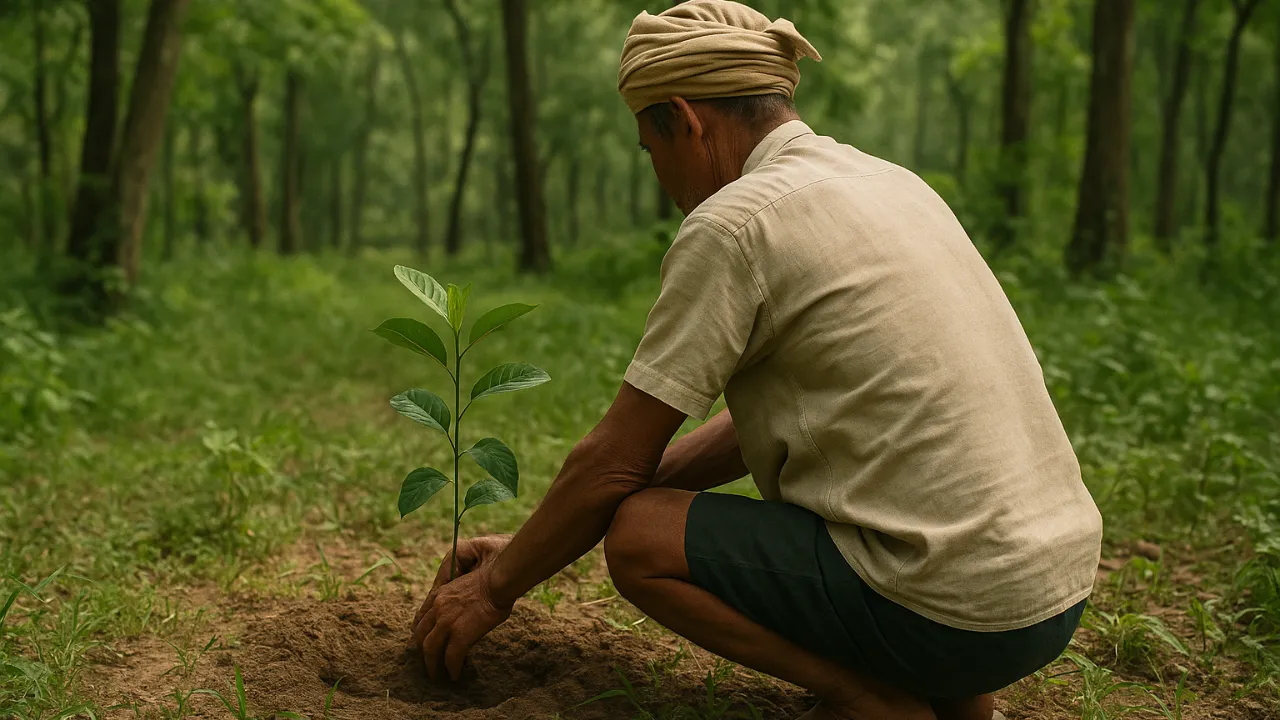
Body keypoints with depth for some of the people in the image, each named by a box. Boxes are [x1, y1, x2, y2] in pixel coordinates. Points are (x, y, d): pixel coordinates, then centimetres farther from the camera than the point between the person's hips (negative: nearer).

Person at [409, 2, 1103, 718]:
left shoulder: (732, 222, -12)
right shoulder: (888, 180, 15)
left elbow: (616, 462, -7)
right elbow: (757, 422, 18)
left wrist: (497, 586, 11)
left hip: (957, 605, -9)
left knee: (638, 536, -2)